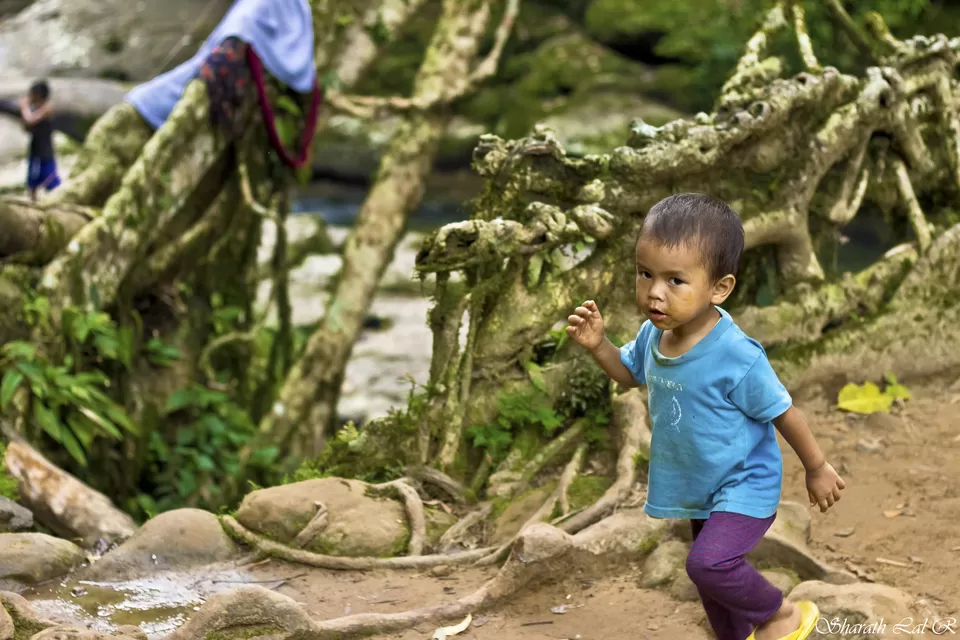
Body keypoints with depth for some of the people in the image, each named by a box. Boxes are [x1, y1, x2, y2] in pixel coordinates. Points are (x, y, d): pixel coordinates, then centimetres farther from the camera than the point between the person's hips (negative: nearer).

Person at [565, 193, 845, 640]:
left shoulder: (737, 357, -32)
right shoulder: (654, 335, -12)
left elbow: (783, 413, -18)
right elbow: (629, 373, 11)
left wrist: (817, 469, -6)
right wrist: (597, 345, -9)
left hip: (745, 486, -7)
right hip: (700, 487, 8)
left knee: (708, 563, -24)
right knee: (709, 567, 22)